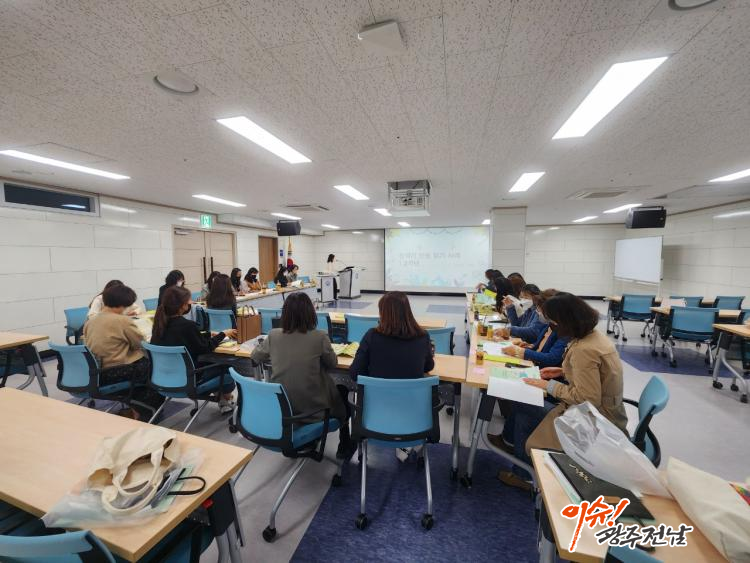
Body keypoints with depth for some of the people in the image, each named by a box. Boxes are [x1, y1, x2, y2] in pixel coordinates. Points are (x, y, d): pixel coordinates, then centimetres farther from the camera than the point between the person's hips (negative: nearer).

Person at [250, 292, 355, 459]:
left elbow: (255, 357, 9)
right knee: (342, 390, 26)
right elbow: (332, 364, -3)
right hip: (311, 408, -4)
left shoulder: (273, 335, -9)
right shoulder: (319, 337, -19)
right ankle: (345, 445, 41)